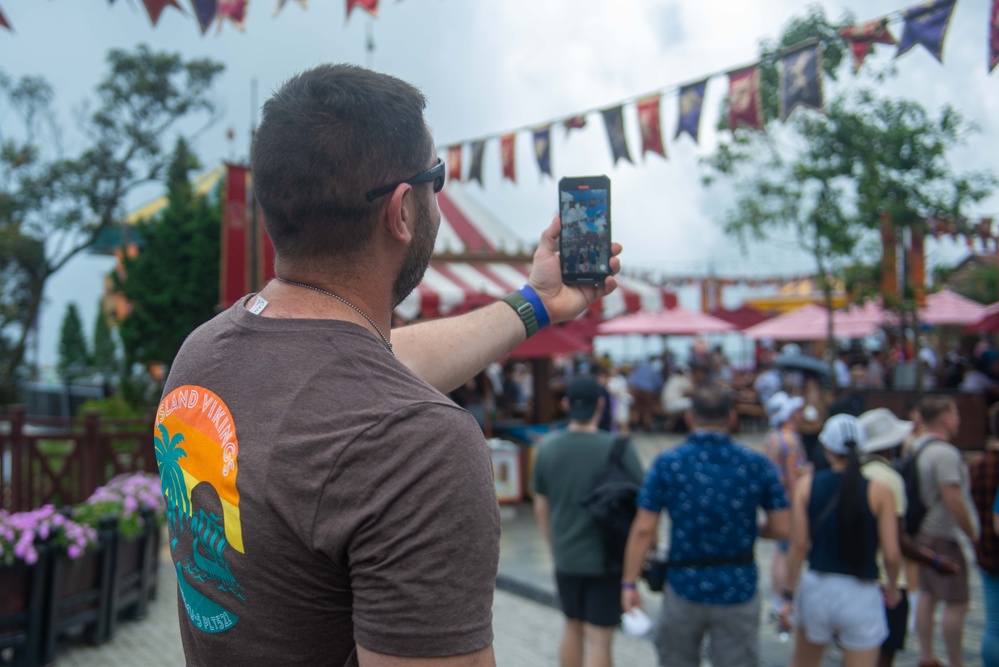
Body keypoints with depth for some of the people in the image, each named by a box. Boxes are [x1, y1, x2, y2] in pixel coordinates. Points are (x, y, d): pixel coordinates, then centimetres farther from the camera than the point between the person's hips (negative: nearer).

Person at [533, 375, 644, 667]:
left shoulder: (547, 447, -4)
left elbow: (541, 508, 5)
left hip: (566, 557, 4)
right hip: (606, 558, -4)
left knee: (572, 628, 22)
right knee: (599, 639, 3)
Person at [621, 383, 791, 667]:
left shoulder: (667, 464, -9)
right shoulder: (757, 465, -7)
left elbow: (644, 530, -10)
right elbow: (782, 528, -3)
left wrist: (629, 583, -1)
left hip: (685, 587, 0)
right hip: (739, 589, 0)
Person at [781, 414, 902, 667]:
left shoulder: (806, 485, -3)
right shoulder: (880, 492, -7)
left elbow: (798, 545, -5)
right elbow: (891, 555, -8)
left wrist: (790, 595, 2)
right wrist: (892, 588, 11)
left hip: (816, 587, 2)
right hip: (861, 595, -2)